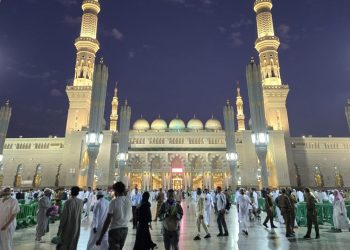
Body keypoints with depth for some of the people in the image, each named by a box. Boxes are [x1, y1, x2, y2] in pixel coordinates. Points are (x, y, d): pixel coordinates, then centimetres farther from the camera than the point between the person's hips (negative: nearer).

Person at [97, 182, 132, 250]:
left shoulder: (114, 202, -15)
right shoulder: (128, 200, -2)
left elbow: (108, 220, -17)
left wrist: (100, 238, -13)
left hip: (114, 230, -6)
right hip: (125, 229, 6)